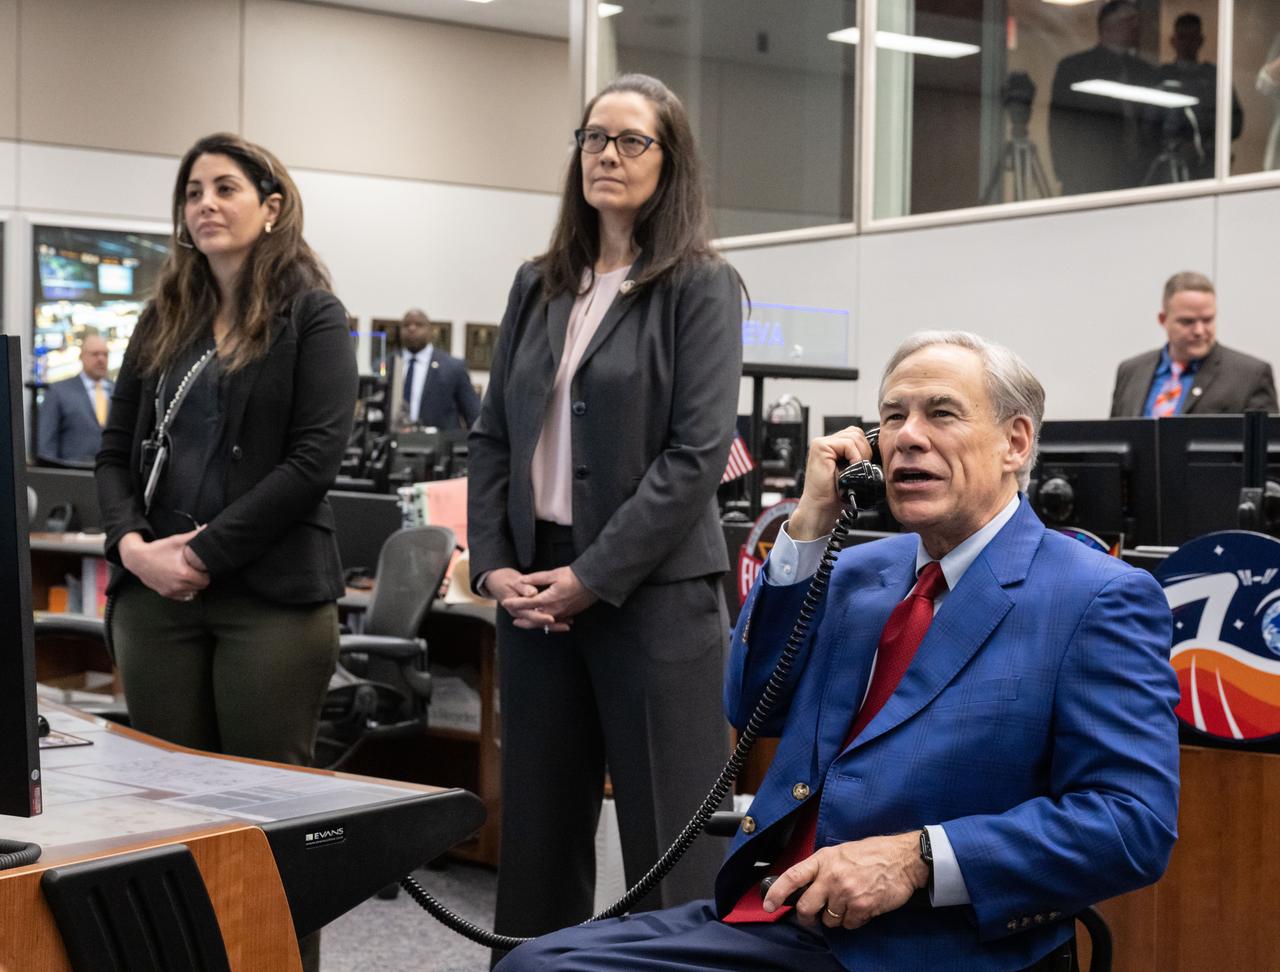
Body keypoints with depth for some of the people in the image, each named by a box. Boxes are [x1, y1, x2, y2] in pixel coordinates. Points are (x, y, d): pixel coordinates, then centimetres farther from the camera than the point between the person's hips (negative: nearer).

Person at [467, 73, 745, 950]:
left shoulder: (701, 286, -3)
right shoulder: (539, 287, 13)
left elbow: (698, 454, -12)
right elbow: (494, 436, 13)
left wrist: (592, 577, -15)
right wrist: (493, 563, -2)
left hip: (653, 591, -5)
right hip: (536, 588, 6)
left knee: (670, 840, -2)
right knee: (537, 827, 11)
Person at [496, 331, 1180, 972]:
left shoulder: (1099, 602, -6)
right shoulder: (859, 571, 17)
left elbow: (1134, 823, -13)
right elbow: (754, 707, 10)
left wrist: (917, 860, -21)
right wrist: (810, 524, 2)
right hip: (770, 916, 7)